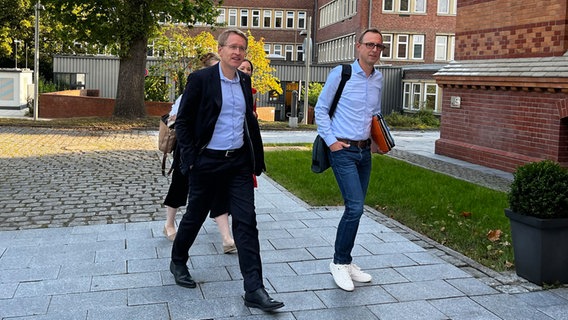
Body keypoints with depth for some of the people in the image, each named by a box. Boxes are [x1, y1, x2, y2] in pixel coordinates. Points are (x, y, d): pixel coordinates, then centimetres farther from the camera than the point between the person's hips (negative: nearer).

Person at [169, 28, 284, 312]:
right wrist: (190, 159, -12)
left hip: (239, 163, 4)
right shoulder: (200, 79, -8)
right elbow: (183, 122, -6)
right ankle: (178, 262, 39)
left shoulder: (245, 81, 8)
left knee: (246, 222, -3)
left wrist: (256, 158, 13)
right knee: (195, 217, 13)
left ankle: (254, 289, -3)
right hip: (208, 162, -4)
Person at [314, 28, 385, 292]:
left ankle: (345, 262, 23)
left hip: (364, 151, 7)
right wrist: (330, 140, -9)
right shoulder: (340, 74, -8)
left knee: (355, 208, 11)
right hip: (343, 150, -6)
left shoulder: (378, 79, 10)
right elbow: (321, 109, -3)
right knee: (355, 207, -14)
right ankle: (339, 263, 3)